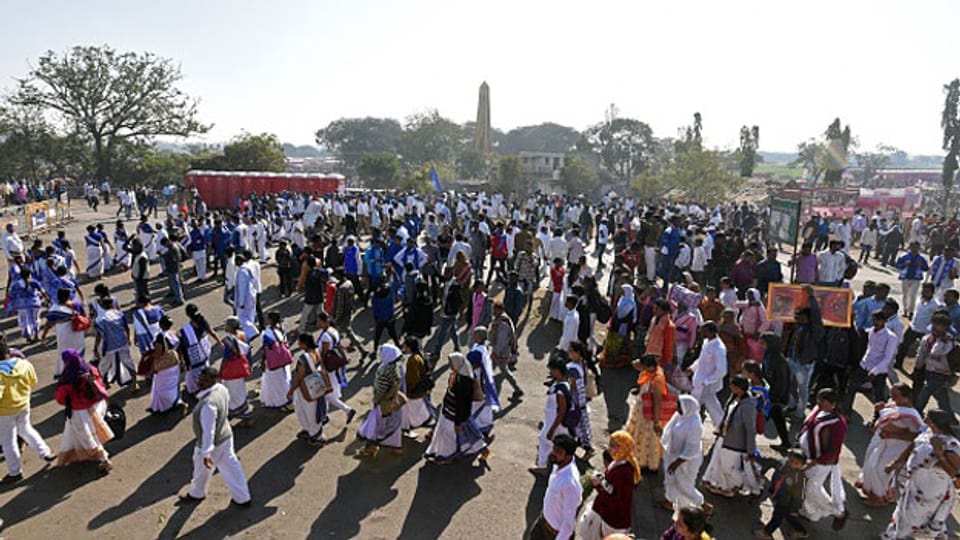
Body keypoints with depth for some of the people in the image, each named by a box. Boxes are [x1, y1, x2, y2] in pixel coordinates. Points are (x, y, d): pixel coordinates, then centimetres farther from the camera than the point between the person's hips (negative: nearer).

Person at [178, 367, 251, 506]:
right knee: (231, 466, 21)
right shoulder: (222, 388, -11)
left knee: (202, 469, 22)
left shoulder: (208, 404, -36)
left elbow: (208, 431, -33)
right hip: (226, 436, 7)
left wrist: (206, 453, -29)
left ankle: (196, 493, 52)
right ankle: (242, 497, 33)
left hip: (212, 442, -7)